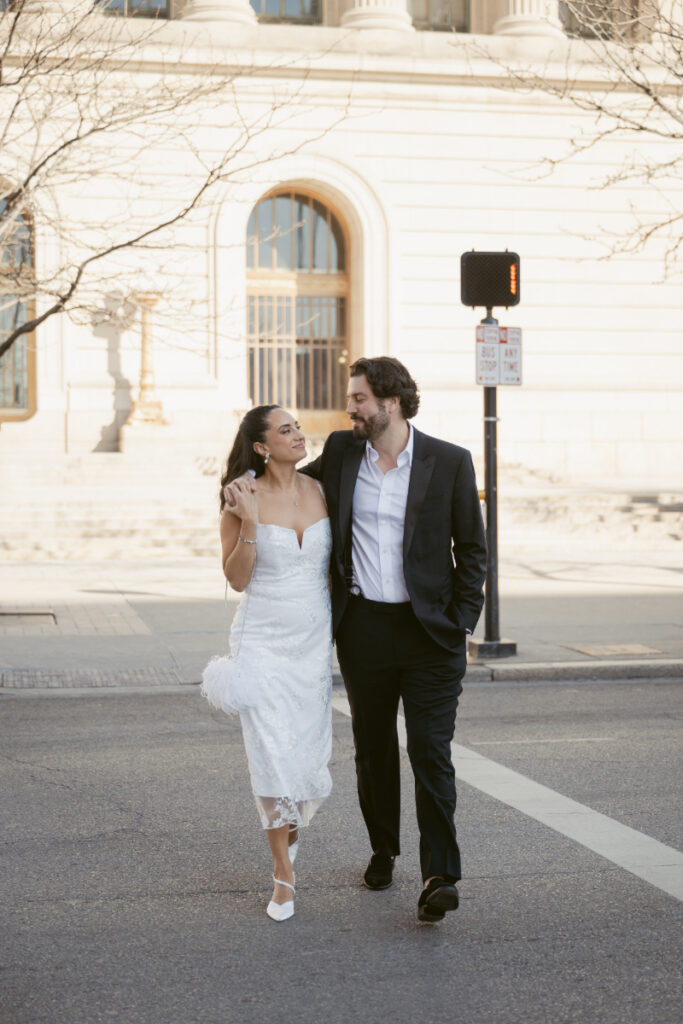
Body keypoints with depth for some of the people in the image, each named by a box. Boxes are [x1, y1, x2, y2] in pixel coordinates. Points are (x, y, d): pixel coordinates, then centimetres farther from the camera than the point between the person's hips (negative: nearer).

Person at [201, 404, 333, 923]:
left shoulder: (321, 490, 2)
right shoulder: (244, 499, -8)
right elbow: (237, 578, -9)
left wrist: (338, 624, 11)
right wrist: (249, 521, -22)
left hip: (314, 640, 4)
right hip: (264, 641, -3)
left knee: (311, 752, 8)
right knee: (272, 753, -6)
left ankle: (292, 824, 42)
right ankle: (284, 875, 7)